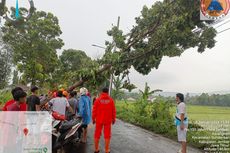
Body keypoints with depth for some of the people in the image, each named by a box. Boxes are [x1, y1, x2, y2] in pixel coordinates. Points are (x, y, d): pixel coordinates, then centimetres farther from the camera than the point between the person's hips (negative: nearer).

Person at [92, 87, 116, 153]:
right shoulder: (111, 100, -3)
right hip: (108, 120, 0)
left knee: (97, 134, 12)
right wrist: (113, 119, 10)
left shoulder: (98, 99, -4)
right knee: (107, 135, 8)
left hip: (99, 120, 1)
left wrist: (93, 119, 8)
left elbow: (94, 110, -2)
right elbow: (113, 111, 0)